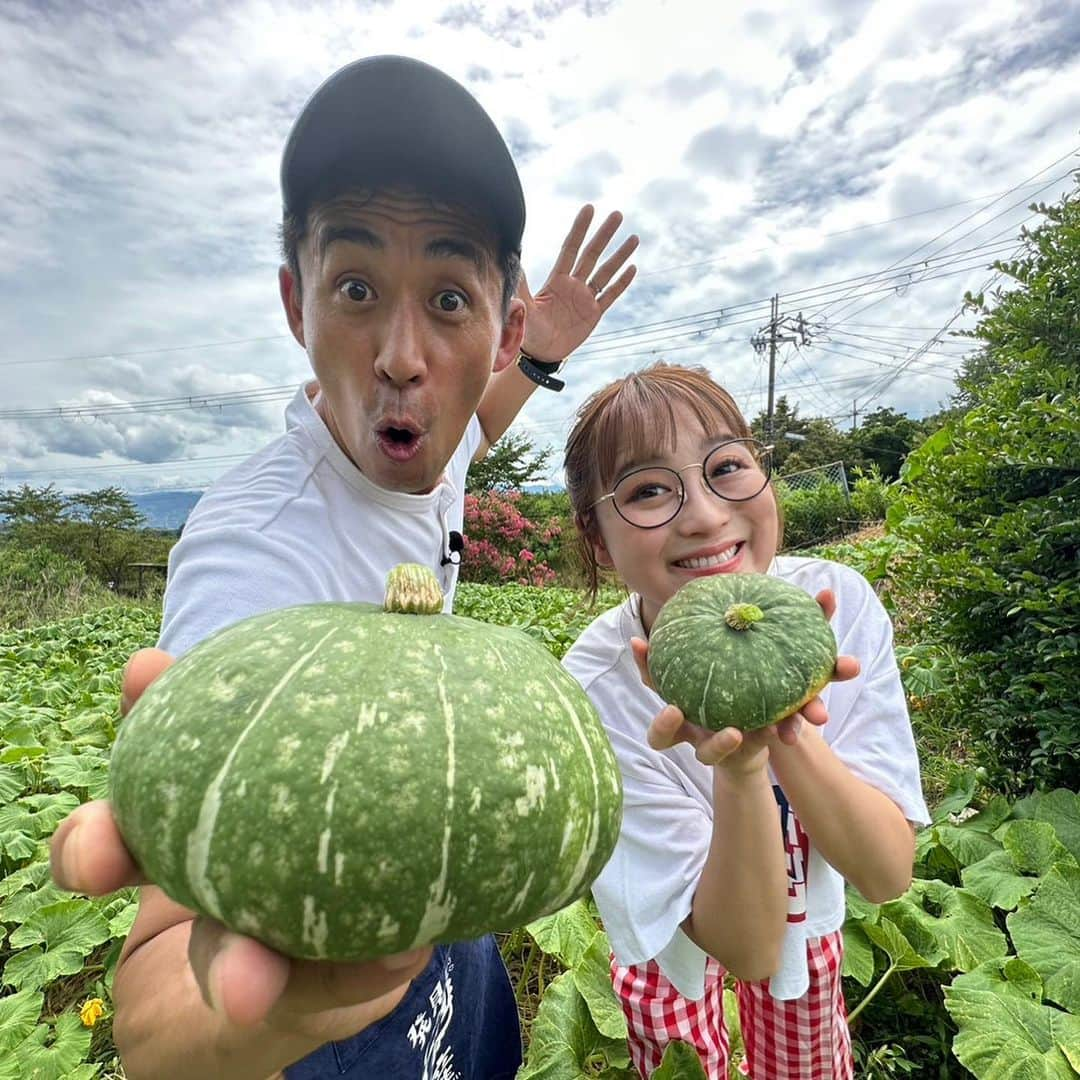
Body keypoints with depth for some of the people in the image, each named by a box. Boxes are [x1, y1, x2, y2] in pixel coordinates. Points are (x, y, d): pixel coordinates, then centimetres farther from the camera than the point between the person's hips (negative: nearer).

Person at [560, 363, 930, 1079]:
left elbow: (888, 875, -25)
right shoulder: (595, 696, -36)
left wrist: (786, 725, -43)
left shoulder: (840, 601, -28)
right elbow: (746, 949, -30)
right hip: (676, 936, -2)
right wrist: (741, 766, -48)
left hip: (808, 908, 3)